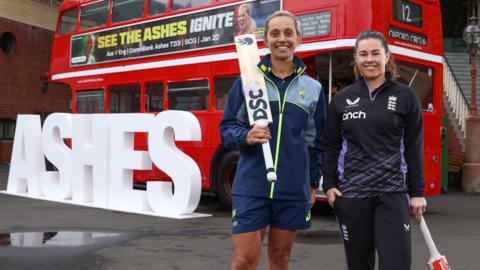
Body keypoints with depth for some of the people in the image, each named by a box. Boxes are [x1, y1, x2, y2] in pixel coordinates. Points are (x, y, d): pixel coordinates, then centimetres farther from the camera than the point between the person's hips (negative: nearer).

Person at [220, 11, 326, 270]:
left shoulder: (313, 88, 6)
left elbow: (317, 141, 11)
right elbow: (227, 127, 3)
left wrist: (313, 183, 12)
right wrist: (246, 137, -17)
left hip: (293, 189, 2)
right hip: (251, 186, -2)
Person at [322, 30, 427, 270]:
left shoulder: (405, 97, 3)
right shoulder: (342, 98, 8)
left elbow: (414, 148, 3)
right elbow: (331, 146, 9)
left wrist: (417, 192, 0)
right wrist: (329, 185, 0)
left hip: (392, 193, -2)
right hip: (351, 194, 2)